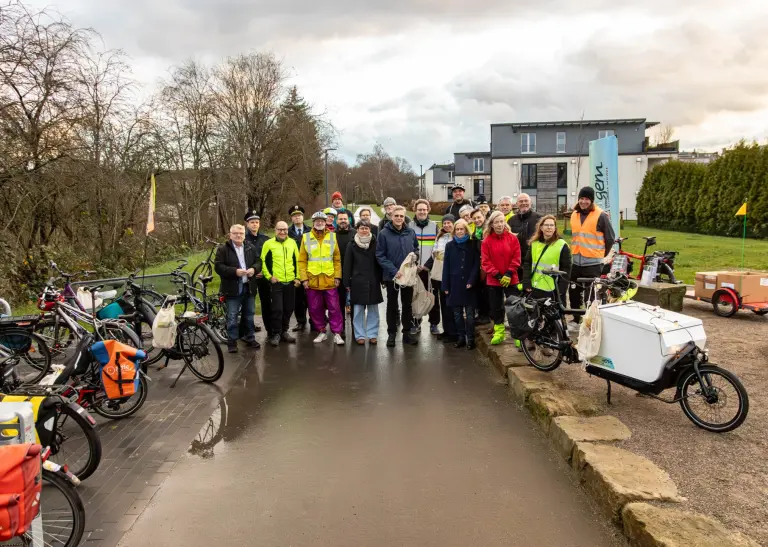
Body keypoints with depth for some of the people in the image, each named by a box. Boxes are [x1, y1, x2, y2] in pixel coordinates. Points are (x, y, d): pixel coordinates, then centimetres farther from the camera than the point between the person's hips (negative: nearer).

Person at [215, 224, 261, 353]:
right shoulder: (222, 249, -6)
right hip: (232, 289, -4)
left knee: (249, 315, 14)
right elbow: (218, 267, -13)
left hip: (249, 288, 4)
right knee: (232, 316, 0)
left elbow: (259, 261, 12)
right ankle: (232, 341, 9)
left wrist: (254, 269, -11)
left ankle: (250, 338, 27)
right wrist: (235, 271, -24)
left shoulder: (251, 248, 8)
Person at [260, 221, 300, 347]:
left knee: (288, 308, 10)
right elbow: (263, 261, -2)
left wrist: (297, 276, 8)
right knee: (277, 309, -5)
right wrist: (269, 276, -8)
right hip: (276, 282, -4)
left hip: (290, 282, 4)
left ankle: (284, 331, 24)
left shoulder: (292, 242, 6)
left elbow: (297, 261, 13)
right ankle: (276, 334, 7)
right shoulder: (269, 243, -5)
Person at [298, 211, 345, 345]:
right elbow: (302, 260, 2)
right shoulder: (306, 237, 3)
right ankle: (322, 332, 22)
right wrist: (304, 278, -5)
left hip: (329, 280, 0)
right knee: (315, 308, 8)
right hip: (312, 280, 1)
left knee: (334, 308, 1)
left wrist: (337, 276, -1)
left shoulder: (332, 236, 5)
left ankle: (337, 333, 9)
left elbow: (337, 259, 5)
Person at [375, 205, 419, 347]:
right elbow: (380, 256, -11)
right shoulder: (384, 234, -10)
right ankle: (391, 334, 19)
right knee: (392, 305, 9)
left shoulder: (411, 232, 1)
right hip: (391, 275, -3)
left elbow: (416, 249, 15)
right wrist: (394, 270, -19)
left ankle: (407, 332, 23)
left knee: (407, 304, 12)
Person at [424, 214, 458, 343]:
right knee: (443, 304, 13)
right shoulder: (440, 237, 14)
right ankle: (446, 330, 23)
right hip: (438, 275, 7)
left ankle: (453, 333, 6)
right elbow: (434, 254, 21)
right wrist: (426, 266, 14)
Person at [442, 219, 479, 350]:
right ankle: (460, 338, 16)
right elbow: (446, 266, 4)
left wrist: (471, 281, -14)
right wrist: (445, 286, -2)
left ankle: (470, 339, 8)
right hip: (454, 284, 2)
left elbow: (476, 264, -2)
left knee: (469, 313, 0)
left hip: (469, 284, -2)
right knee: (457, 313, 7)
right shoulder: (450, 246, 6)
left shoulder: (473, 244, 2)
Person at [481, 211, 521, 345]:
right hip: (493, 280, 1)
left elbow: (516, 259, -3)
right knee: (495, 307, 9)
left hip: (510, 279, -1)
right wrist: (498, 275, -12)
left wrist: (508, 274, -12)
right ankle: (499, 331, 22)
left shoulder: (513, 239, 0)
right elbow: (485, 262, -4)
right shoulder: (486, 241, -1)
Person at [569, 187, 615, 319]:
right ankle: (576, 319, 29)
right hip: (576, 262, 6)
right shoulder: (574, 215, 10)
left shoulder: (601, 216, -8)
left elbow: (610, 238, -2)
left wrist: (601, 255, 4)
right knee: (573, 293, 14)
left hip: (593, 263, -6)